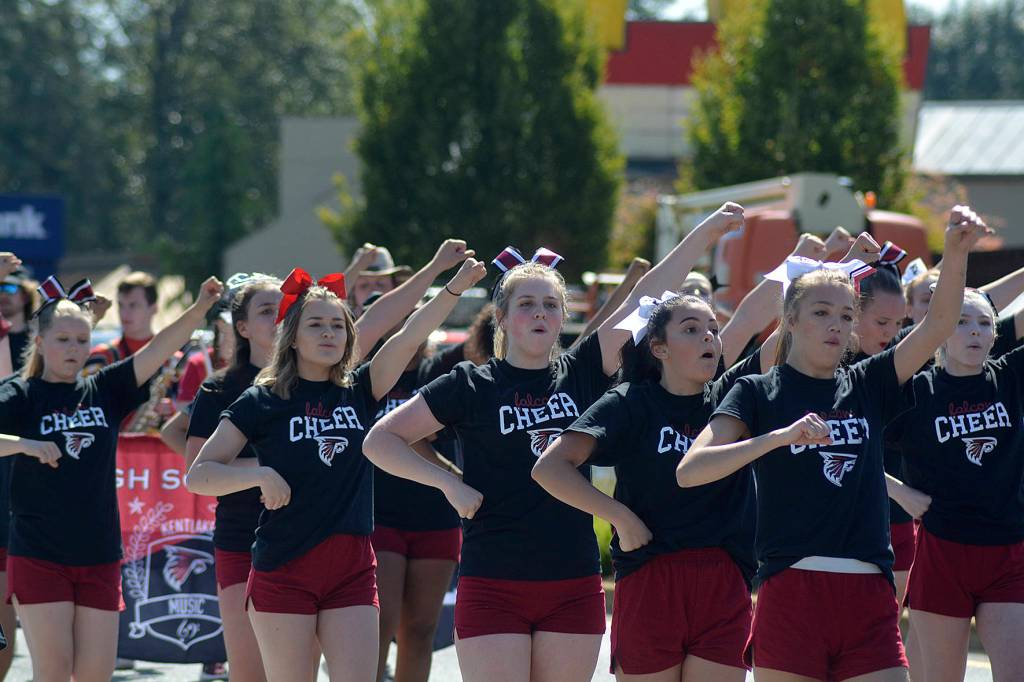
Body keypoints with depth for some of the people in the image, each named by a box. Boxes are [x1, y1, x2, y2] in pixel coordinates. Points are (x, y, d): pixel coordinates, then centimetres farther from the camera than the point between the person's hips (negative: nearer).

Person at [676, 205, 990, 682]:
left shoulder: (867, 385, 14)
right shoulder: (759, 393, 3)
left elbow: (939, 325, 0)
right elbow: (689, 471, -10)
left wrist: (956, 252, -17)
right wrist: (782, 436, -19)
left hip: (869, 595, 3)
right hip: (792, 592, -3)